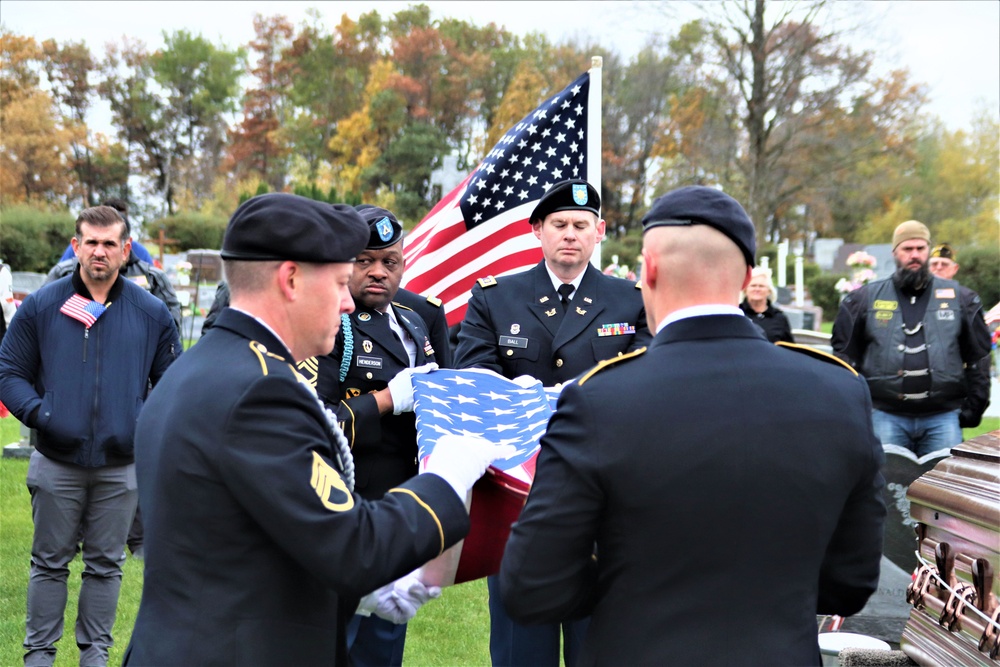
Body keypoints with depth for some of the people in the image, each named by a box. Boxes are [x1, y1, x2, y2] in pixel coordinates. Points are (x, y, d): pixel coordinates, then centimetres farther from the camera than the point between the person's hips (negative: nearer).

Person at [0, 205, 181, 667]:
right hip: (56, 463, -1)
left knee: (106, 564, 11)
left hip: (121, 465, 1)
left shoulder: (151, 313, 3)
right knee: (50, 562, 9)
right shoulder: (41, 307, 0)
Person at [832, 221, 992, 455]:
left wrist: (973, 408, 7)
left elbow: (979, 357, 13)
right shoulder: (865, 299, 7)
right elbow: (845, 354, 10)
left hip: (943, 417, 1)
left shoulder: (959, 298, 10)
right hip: (886, 416, -1)